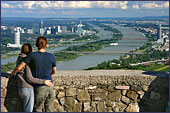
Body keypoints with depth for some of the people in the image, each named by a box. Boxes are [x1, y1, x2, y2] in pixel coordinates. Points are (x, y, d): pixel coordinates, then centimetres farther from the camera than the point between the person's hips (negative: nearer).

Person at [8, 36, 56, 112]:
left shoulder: (32, 55, -7)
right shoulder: (51, 56, -1)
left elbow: (19, 67, -5)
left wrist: (11, 74, 13)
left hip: (39, 88, -2)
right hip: (50, 88, 2)